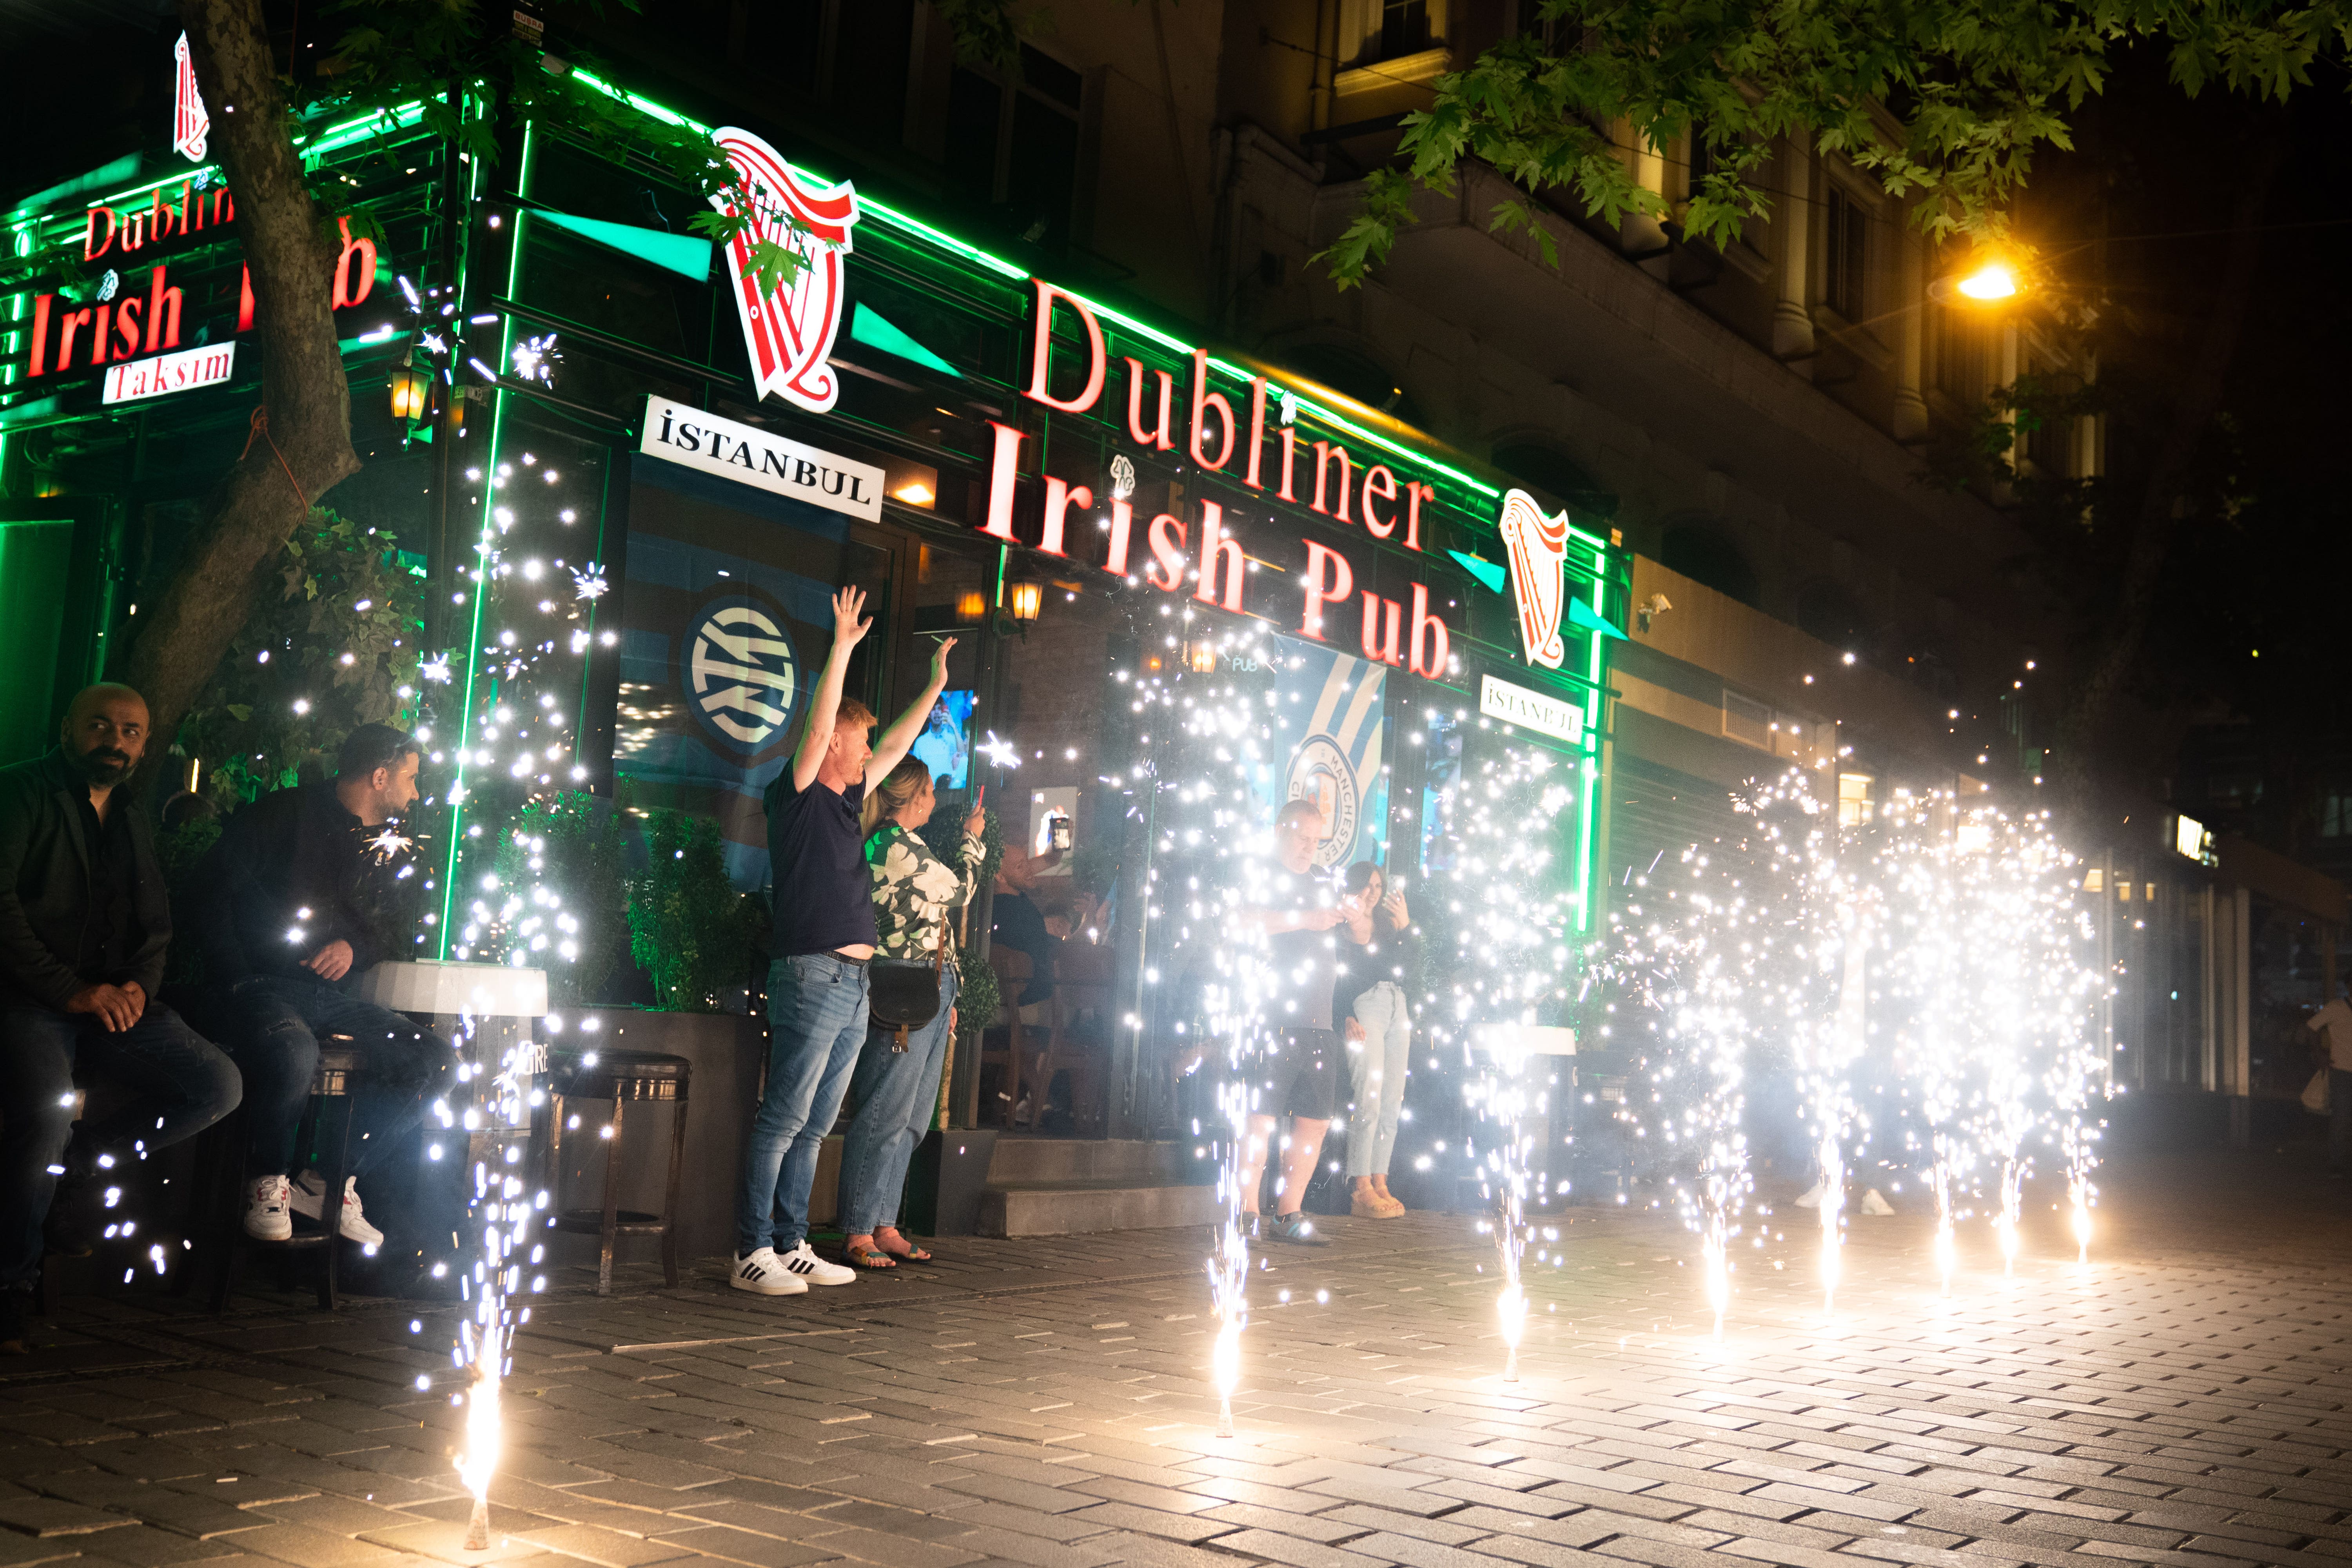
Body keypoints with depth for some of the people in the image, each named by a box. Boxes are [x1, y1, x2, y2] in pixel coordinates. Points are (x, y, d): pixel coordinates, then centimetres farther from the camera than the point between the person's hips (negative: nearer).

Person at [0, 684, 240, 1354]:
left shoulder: (133, 825, 20)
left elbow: (155, 925, 21)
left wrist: (139, 985, -2)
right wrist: (70, 991, -18)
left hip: (111, 994, 7)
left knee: (218, 1085, -10)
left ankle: (80, 1168, 3)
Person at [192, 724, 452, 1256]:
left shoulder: (391, 850, 16)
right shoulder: (288, 815, -1)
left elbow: (396, 933, 21)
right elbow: (213, 888, -4)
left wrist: (356, 948, -2)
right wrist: (235, 978, -10)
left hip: (334, 997, 6)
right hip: (259, 986, -6)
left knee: (438, 1061, -14)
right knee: (294, 1056, -39)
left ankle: (330, 1183, -7)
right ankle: (267, 1181, -10)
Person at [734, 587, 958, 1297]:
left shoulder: (846, 798, 19)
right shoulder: (796, 792, -3)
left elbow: (896, 745, 30)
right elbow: (816, 725, -17)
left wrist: (936, 687, 32)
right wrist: (842, 648, -19)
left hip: (852, 984, 9)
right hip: (810, 977, -9)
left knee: (814, 1126, 10)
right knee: (782, 1121, -7)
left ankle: (790, 1246, 16)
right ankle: (751, 1253, -3)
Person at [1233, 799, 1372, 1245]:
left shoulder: (1323, 887, 23)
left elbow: (1361, 939, 24)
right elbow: (1245, 919, -16)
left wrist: (1359, 917, 1)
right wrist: (1306, 919, -21)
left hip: (1318, 1024, 7)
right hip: (1271, 1019, -7)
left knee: (1316, 1120, 5)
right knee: (1261, 1116, -11)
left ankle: (1288, 1213, 11)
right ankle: (1247, 1213, -7)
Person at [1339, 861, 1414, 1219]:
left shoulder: (1387, 925, 22)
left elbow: (1407, 967, 9)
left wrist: (1405, 927, -2)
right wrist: (1346, 1019, -18)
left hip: (1398, 1008, 7)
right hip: (1364, 1008, -7)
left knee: (1393, 1103, 2)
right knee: (1368, 1101, -14)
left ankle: (1380, 1182, 5)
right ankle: (1361, 1190, -15)